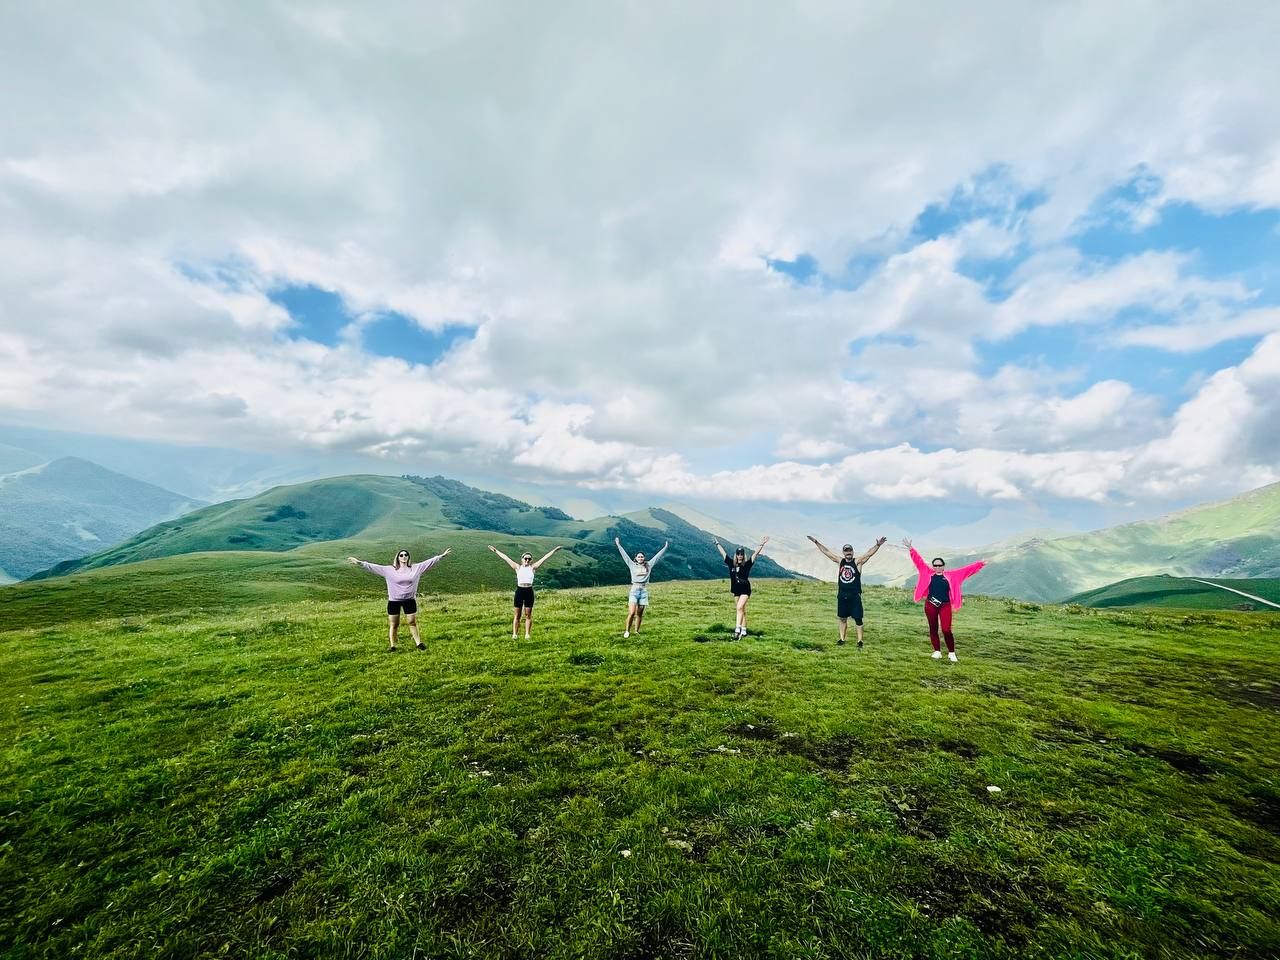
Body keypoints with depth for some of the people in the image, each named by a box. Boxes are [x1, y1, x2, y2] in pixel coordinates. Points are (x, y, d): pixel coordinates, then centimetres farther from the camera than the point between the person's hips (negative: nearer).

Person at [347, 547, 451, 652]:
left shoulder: (416, 568, -2)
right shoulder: (389, 570, -5)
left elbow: (430, 562, -4)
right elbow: (373, 567, -8)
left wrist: (442, 555, -8)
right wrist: (360, 563, -16)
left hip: (410, 601, 1)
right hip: (393, 601, 0)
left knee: (412, 622, 8)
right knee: (393, 624, 9)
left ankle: (418, 643, 18)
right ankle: (392, 646, 22)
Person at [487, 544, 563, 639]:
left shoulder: (532, 567, 6)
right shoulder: (517, 567, 6)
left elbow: (545, 558, 4)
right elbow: (505, 558, 6)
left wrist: (554, 550, 3)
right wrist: (496, 551, 7)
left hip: (529, 591, 0)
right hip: (519, 591, 0)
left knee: (528, 615, 5)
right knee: (517, 614, 5)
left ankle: (527, 634, 11)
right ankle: (514, 634, 10)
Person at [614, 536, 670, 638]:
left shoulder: (649, 565, 9)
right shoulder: (632, 565, 4)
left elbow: (658, 556, 13)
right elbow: (624, 555, 4)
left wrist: (665, 547, 15)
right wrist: (618, 545, 4)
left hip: (644, 591, 3)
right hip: (634, 590, -2)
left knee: (639, 614, 7)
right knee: (632, 613, -14)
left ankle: (636, 631, 17)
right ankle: (627, 631, -2)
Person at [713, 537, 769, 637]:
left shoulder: (747, 564, -4)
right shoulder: (731, 563, 4)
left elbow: (755, 554, -11)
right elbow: (723, 553, 11)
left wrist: (762, 544, -19)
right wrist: (717, 543, 18)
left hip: (745, 590, -4)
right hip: (736, 590, 4)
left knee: (740, 607, -18)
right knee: (742, 610, 10)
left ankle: (738, 629, -23)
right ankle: (743, 631, 16)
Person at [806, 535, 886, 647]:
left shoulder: (858, 562, -2)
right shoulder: (840, 561, 8)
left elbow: (869, 553, -14)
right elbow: (827, 552, 9)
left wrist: (877, 545, -29)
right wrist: (816, 543, 7)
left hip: (855, 595, -4)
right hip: (842, 595, 4)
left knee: (858, 619, -1)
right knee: (842, 618, 11)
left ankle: (860, 641, 4)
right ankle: (842, 638, 20)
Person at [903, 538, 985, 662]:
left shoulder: (950, 575, 5)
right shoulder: (928, 573, 3)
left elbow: (965, 570, 5)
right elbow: (919, 561, 0)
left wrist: (980, 564, 3)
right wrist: (910, 548, -5)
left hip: (945, 606, -1)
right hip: (930, 605, 1)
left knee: (946, 630, -6)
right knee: (933, 629, 7)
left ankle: (951, 653, 11)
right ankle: (937, 651, 19)